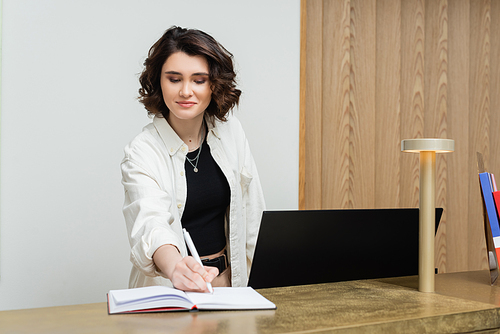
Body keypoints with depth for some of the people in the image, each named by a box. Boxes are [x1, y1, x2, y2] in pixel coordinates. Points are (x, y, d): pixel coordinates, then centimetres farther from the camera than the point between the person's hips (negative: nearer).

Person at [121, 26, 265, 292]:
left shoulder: (230, 131, 2)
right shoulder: (141, 152, -11)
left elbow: (253, 212, 9)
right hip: (167, 287, -2)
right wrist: (175, 267, -47)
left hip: (229, 278, 2)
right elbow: (150, 223, -28)